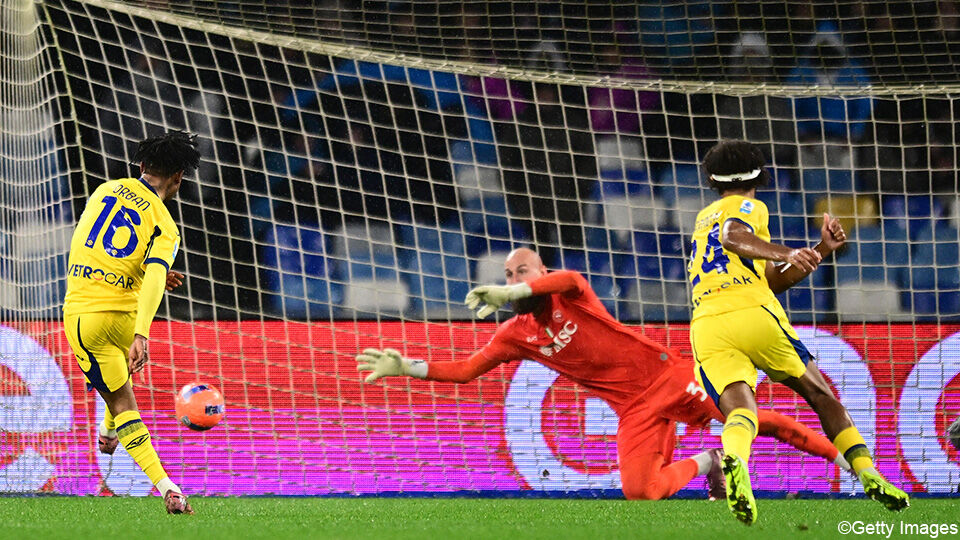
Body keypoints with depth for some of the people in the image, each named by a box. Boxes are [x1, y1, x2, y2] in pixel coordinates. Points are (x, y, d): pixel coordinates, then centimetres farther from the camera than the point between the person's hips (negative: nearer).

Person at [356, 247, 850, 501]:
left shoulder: (569, 295, -6)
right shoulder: (516, 335, 5)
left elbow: (571, 279, -32)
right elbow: (466, 370, 2)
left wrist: (509, 294, -40)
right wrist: (406, 367, -9)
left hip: (667, 375, -3)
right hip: (636, 409, 3)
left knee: (749, 420, -6)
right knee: (639, 491, -19)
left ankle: (839, 452, 11)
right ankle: (704, 463, 9)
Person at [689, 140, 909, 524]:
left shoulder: (705, 217, 33)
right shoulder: (749, 208, 13)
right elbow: (732, 237, -15)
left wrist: (821, 250, 23)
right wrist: (787, 254, -26)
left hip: (706, 327, 4)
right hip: (753, 313, -4)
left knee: (740, 410, -14)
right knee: (820, 395, 12)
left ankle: (735, 461, -48)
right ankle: (868, 475, 1)